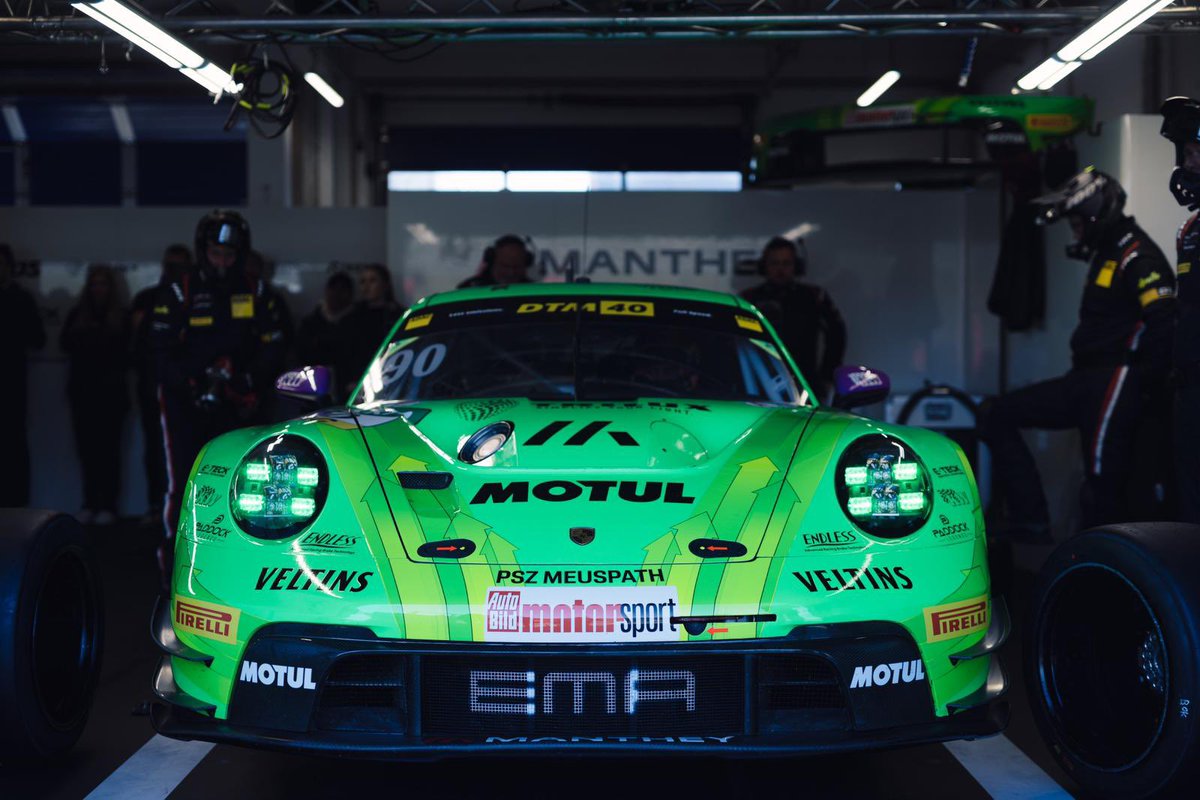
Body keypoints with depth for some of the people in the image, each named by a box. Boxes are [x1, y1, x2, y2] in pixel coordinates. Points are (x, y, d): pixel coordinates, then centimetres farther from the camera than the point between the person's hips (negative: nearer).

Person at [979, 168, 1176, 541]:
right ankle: (1031, 521, -4)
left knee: (1102, 480, -12)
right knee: (996, 416, 4)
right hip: (1085, 381, 10)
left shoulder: (1138, 257, -10)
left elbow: (1166, 323, -21)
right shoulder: (1105, 256, 21)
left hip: (1113, 384, -10)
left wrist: (1140, 380, -16)